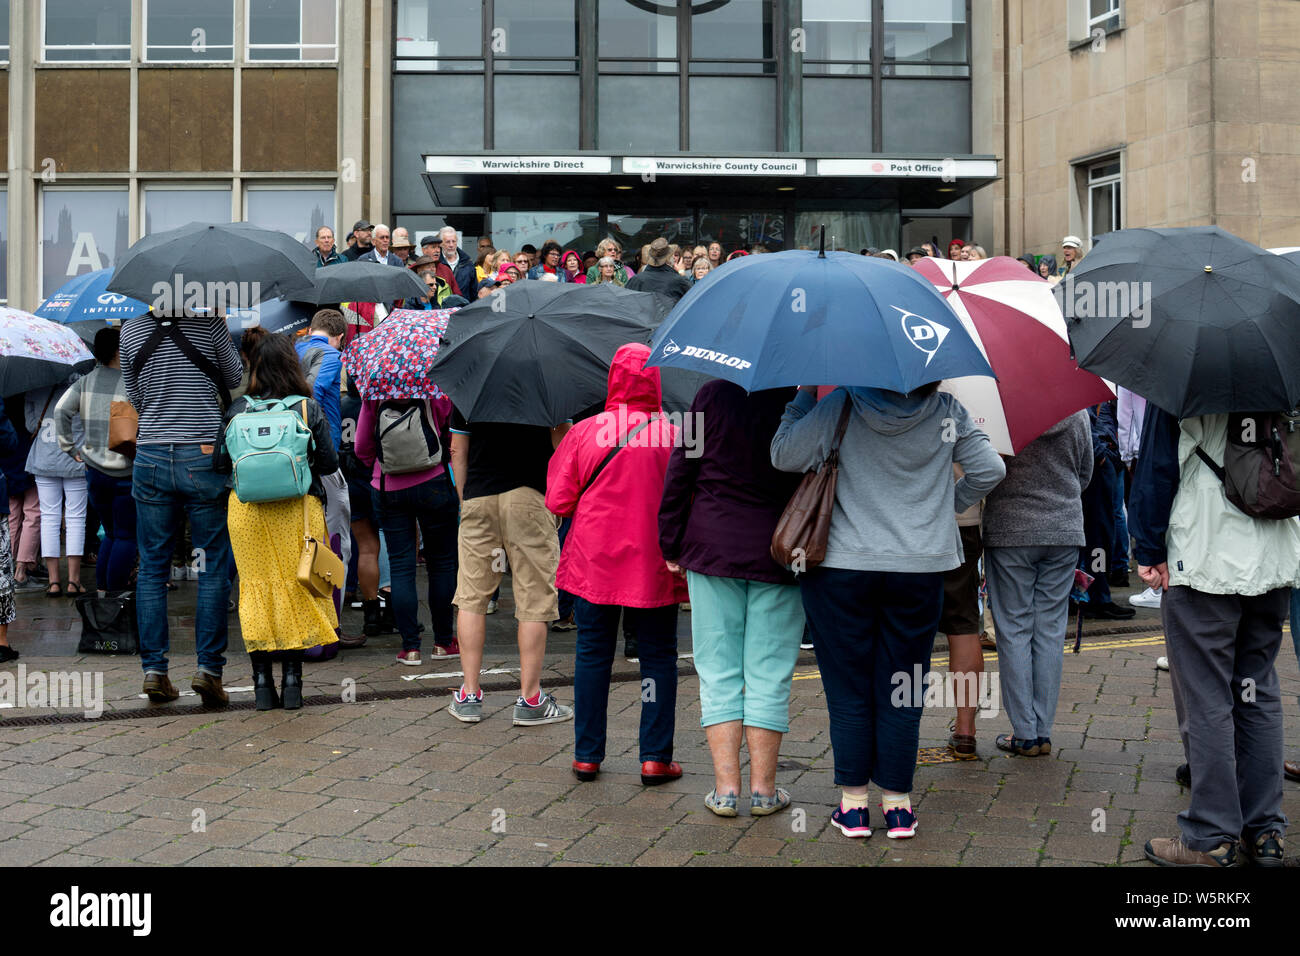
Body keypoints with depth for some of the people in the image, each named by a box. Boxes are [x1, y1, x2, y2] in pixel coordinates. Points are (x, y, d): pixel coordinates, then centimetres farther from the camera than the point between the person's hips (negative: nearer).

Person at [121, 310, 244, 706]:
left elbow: (134, 396, 14)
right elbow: (235, 377, 9)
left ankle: (154, 669, 9)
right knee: (214, 568, 5)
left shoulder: (131, 331, 4)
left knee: (152, 568, 10)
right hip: (204, 458, -3)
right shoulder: (209, 324, -5)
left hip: (151, 458, 3)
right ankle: (209, 667, 1)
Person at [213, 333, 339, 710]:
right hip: (297, 509, -1)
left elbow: (219, 464, 2)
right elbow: (330, 462, -1)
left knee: (256, 589, 9)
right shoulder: (309, 409, -5)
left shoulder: (237, 410, -2)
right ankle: (292, 680, 9)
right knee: (295, 589, 9)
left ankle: (262, 683, 9)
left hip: (247, 510, 1)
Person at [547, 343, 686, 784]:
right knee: (657, 657, 8)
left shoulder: (583, 433, -4)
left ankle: (587, 755, 15)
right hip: (655, 566, -1)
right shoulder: (673, 435, -5)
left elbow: (558, 501, -2)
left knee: (592, 655, 11)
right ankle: (655, 757, 7)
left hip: (595, 562, 1)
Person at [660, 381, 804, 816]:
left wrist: (672, 544, 8)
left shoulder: (713, 395, -3)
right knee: (769, 674, 7)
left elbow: (679, 471, 0)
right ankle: (763, 788, 11)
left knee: (718, 671, 8)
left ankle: (725, 785, 6)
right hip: (778, 553, 0)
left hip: (712, 548, 1)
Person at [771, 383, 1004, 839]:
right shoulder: (946, 410, 0)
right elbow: (989, 469, 2)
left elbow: (784, 455, -4)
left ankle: (853, 802, 11)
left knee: (848, 688, 7)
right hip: (920, 568, 2)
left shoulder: (841, 406, -7)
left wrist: (804, 393, 8)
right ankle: (897, 803, 13)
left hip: (842, 566, -1)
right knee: (901, 691, 8)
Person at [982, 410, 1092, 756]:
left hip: (1009, 530, -3)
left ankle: (1024, 733, 5)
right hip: (1065, 530, 3)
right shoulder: (1077, 412, 1)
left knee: (1013, 630, 4)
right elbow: (1086, 473, 13)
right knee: (1051, 630, 8)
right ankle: (1043, 733, 11)